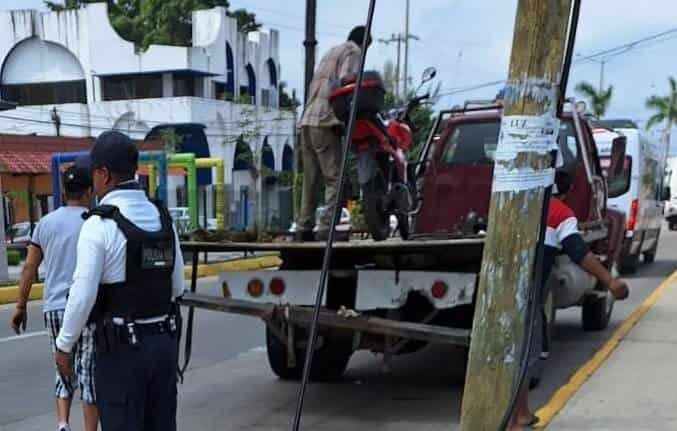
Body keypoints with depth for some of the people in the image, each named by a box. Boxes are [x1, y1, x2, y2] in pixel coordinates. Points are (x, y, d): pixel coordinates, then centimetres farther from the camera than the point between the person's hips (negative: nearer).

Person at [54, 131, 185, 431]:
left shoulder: (99, 225, -16)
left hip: (122, 348, -6)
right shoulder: (162, 219, 5)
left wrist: (63, 345, -4)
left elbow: (83, 295, -18)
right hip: (165, 340, 6)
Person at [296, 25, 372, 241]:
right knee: (335, 178, -10)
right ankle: (326, 228, -19)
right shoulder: (353, 52, 4)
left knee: (311, 179, 9)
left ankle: (304, 229, 8)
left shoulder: (331, 52, 29)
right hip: (325, 122, -9)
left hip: (307, 121, 9)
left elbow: (315, 87, 20)